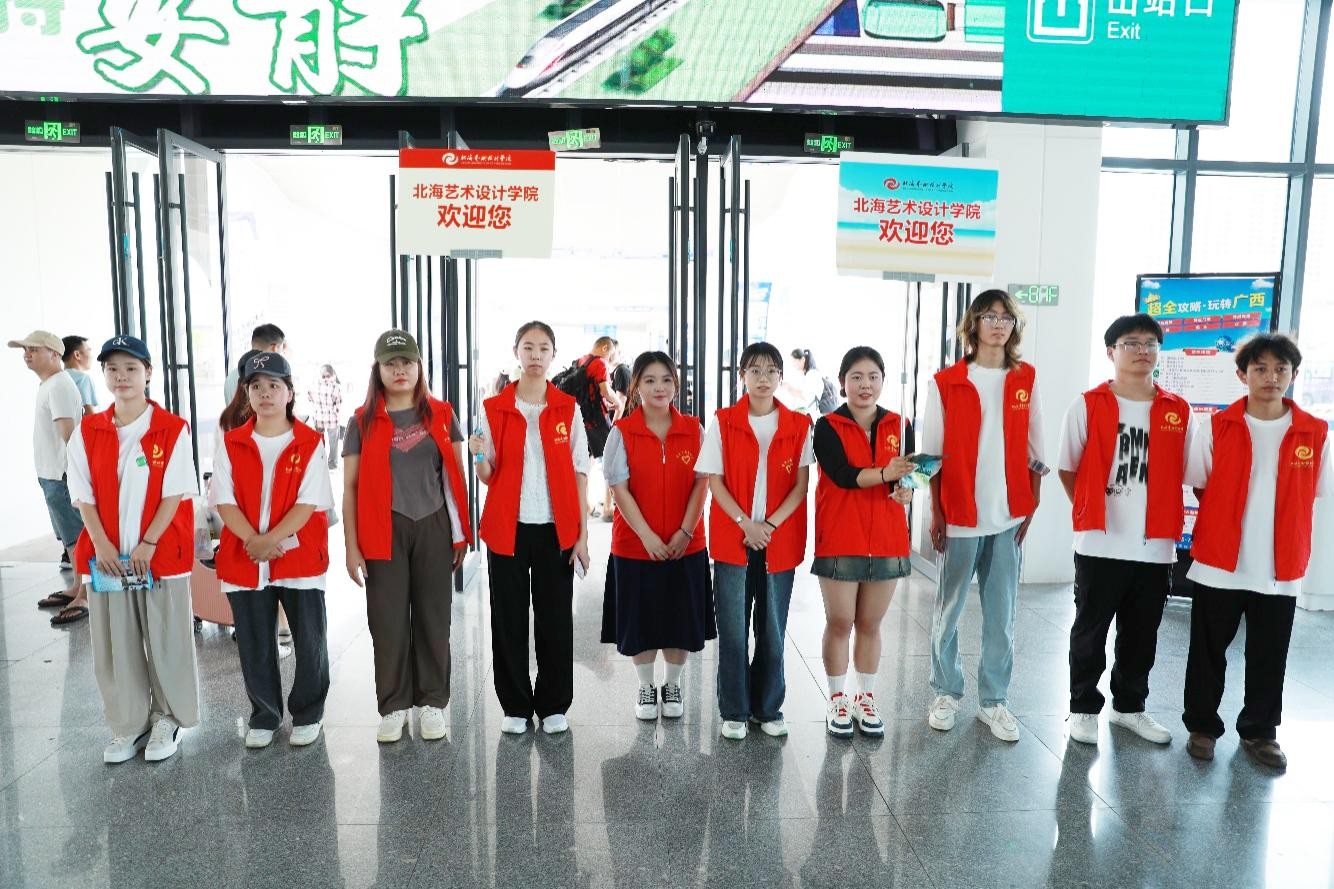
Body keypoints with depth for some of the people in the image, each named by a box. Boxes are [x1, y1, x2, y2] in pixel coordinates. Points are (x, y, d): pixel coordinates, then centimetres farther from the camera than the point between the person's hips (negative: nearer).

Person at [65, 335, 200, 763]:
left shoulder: (173, 429, -5)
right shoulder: (88, 431, 4)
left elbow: (175, 493, -8)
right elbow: (84, 495, 3)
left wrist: (148, 544, -14)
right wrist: (101, 544, -9)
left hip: (161, 554, -3)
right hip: (106, 555, 3)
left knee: (166, 643, 6)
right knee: (115, 646, 9)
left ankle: (167, 721, 24)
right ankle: (129, 727, 24)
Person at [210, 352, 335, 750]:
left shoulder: (310, 443, -3)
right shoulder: (230, 443, 5)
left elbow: (309, 502, -10)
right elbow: (224, 500, -2)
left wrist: (271, 540, -19)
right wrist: (253, 542, -16)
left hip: (300, 557, -2)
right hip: (243, 559, 2)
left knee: (309, 642, 6)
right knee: (255, 646, 11)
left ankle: (307, 715, 24)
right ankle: (263, 717, 28)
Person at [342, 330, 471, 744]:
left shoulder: (440, 415, 5)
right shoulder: (363, 422, 3)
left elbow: (456, 476, 8)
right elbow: (350, 487, 3)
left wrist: (461, 532, 5)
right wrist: (352, 547, -3)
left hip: (433, 527, 1)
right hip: (385, 531, 0)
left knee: (433, 617, 7)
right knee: (388, 621, 5)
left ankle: (432, 703, 20)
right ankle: (393, 706, 19)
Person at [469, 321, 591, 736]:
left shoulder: (568, 409, 2)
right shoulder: (492, 409, 2)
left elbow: (579, 474, 2)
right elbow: (488, 478, 5)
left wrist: (582, 535, -3)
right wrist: (480, 456, -18)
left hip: (556, 529, 0)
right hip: (508, 528, 0)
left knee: (555, 618, 6)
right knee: (509, 619, 7)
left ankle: (553, 706, 21)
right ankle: (515, 706, 22)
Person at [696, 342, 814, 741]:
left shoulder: (799, 426, 3)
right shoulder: (723, 423, 1)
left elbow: (801, 486, 0)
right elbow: (715, 482, -2)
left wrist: (770, 525, -13)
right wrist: (745, 524, -14)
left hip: (780, 541, 1)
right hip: (732, 540, -1)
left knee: (773, 630, 9)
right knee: (733, 630, 3)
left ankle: (769, 709, 23)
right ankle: (734, 711, 17)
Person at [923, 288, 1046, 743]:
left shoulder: (1025, 379, 6)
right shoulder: (946, 383, -2)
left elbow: (1033, 450, 8)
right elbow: (934, 454, -1)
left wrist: (1031, 506, 3)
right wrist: (936, 513, -4)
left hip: (1009, 515, 2)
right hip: (960, 515, -2)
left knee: (1001, 613, 7)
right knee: (949, 608, 9)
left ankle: (994, 700, 20)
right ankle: (946, 692, 24)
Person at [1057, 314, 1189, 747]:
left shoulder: (1178, 411, 4)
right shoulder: (1087, 406, -4)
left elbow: (1184, 473, 12)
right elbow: (1067, 470, 3)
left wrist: (1166, 517, 5)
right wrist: (1093, 513, 2)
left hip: (1157, 546, 3)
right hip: (1100, 545, -3)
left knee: (1141, 635, 15)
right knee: (1090, 632, 8)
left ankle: (1129, 707, 33)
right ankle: (1084, 708, 22)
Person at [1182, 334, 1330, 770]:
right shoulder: (1217, 427, -4)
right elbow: (1199, 486, 5)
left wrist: (1274, 524, 5)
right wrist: (1228, 523, 2)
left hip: (1281, 570, 1)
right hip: (1218, 564, -1)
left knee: (1269, 659, 13)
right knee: (1208, 653, 9)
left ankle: (1259, 731, 31)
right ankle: (1202, 726, 25)